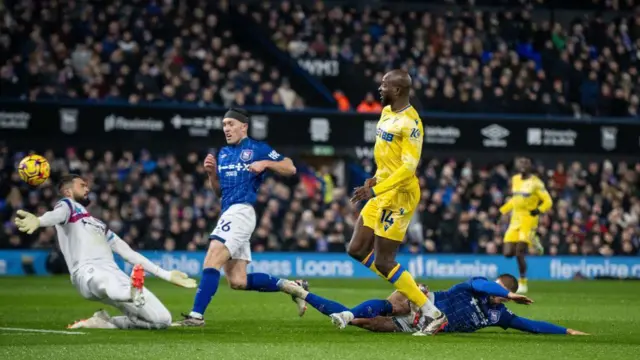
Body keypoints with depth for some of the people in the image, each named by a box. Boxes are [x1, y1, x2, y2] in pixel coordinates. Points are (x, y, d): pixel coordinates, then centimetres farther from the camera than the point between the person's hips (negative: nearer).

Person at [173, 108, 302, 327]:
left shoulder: (257, 149, 1)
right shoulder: (223, 153, 22)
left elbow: (290, 168, -1)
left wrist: (265, 163, -15)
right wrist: (211, 173, 7)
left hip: (241, 212, -8)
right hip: (228, 214, 8)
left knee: (211, 262, -20)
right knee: (238, 282, 4)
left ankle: (196, 315, -25)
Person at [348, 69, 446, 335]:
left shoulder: (410, 122, -20)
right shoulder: (387, 112, 9)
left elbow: (409, 167, -26)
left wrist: (375, 189, -28)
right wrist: (377, 178, 17)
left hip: (399, 196, -10)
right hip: (383, 193, 10)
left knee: (383, 261, -8)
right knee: (357, 250, 11)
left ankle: (432, 314, 0)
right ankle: (413, 291, 17)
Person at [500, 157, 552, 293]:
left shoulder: (535, 183, -9)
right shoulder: (515, 179, 11)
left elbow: (548, 201, -7)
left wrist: (538, 210, -24)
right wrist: (503, 210, 19)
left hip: (528, 219, -7)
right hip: (515, 219, 7)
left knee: (519, 254, -13)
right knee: (508, 253, 0)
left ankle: (523, 283, 4)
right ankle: (532, 241, 27)